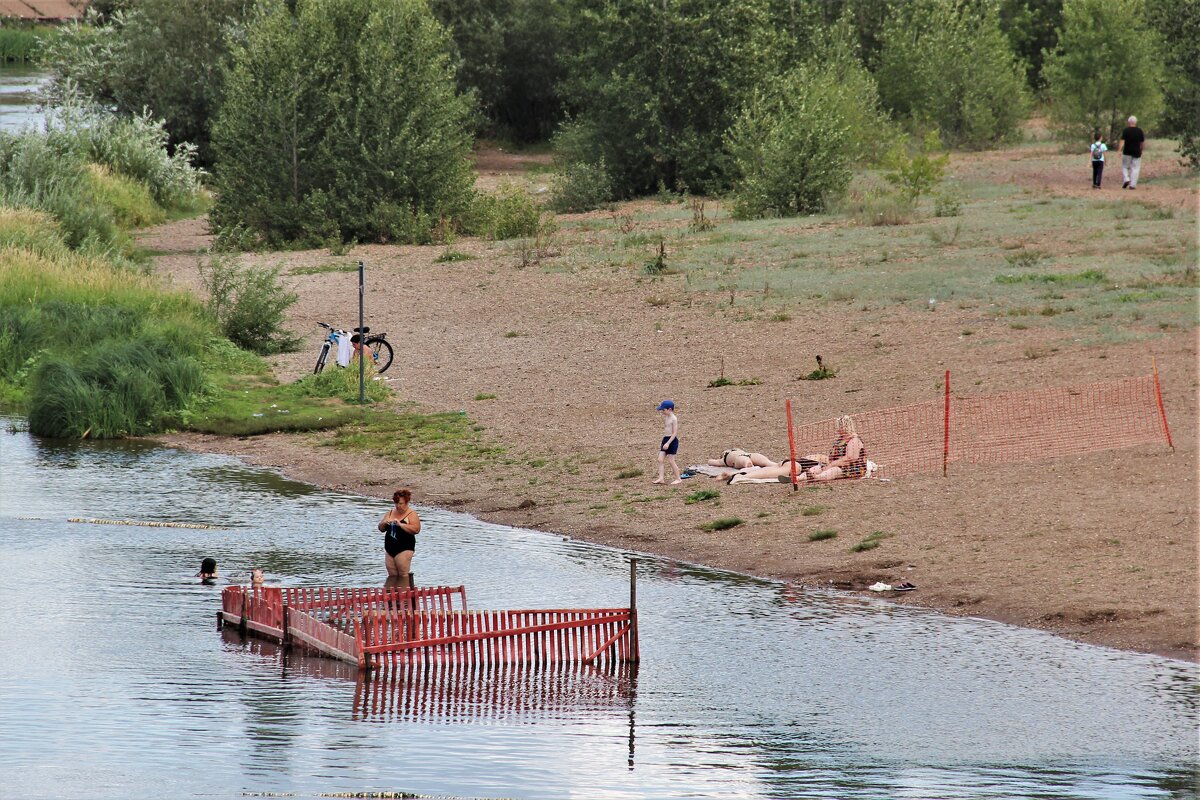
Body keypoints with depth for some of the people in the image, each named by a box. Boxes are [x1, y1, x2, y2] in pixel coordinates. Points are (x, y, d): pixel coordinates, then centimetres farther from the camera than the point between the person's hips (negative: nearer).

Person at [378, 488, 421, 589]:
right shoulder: (391, 512, 15)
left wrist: (400, 524, -23)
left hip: (404, 548, -6)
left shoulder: (411, 514, -4)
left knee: (403, 574, -8)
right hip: (390, 548, 6)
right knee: (392, 575, 7)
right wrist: (384, 523, -6)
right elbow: (381, 528, 18)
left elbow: (416, 529, -17)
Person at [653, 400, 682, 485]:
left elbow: (675, 433, -18)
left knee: (671, 460, -3)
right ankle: (661, 478, 0)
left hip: (672, 440, -9)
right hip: (665, 440, 9)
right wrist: (663, 442, 24)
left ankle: (678, 478, 9)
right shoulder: (665, 418, 12)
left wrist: (668, 443, -24)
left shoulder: (674, 419, -14)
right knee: (660, 459, 0)